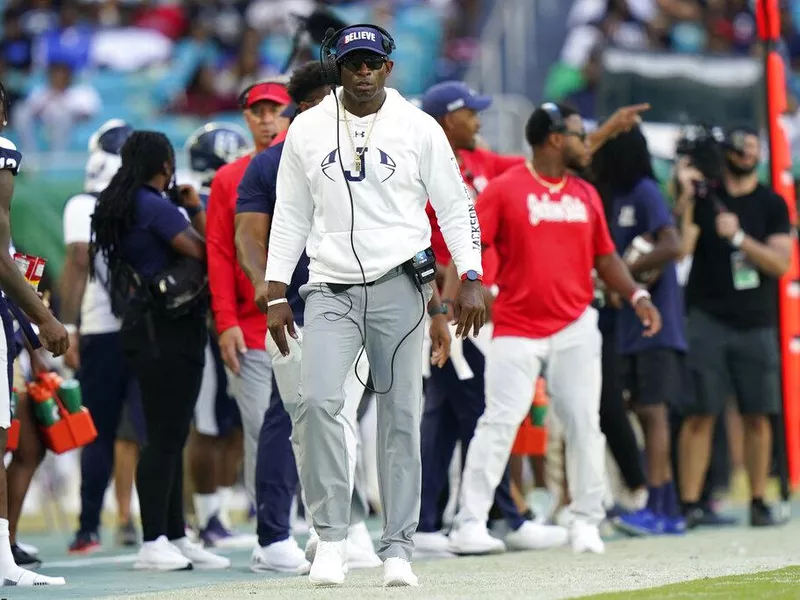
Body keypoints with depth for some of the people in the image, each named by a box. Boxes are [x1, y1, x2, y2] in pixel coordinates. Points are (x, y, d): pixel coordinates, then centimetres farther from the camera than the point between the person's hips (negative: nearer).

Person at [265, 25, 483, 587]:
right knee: (318, 400, -17)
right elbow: (291, 216, 13)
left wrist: (471, 279, -6)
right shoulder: (307, 130, 8)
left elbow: (455, 207, 5)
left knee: (401, 415, -2)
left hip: (399, 286, -1)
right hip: (330, 289, 1)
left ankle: (398, 549, 4)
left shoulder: (419, 129, 4)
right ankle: (330, 537, -10)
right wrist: (277, 294, 7)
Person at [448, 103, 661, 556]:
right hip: (517, 329, -4)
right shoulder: (505, 189, -3)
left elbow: (604, 256, 17)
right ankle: (471, 522, -6)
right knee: (500, 422, -9)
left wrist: (636, 295, 3)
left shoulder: (586, 195, 12)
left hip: (575, 327, 5)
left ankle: (586, 521, 11)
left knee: (584, 423, 1)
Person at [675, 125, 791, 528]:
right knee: (700, 415, -7)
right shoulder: (704, 198, 6)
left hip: (756, 324, 1)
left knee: (757, 417, -1)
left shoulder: (771, 204, 8)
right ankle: (690, 503, -8)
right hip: (708, 320, -1)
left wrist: (738, 237, -14)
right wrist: (685, 198, -15)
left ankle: (758, 502, 5)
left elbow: (781, 263, -2)